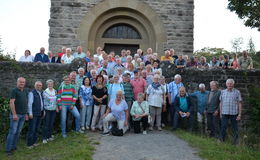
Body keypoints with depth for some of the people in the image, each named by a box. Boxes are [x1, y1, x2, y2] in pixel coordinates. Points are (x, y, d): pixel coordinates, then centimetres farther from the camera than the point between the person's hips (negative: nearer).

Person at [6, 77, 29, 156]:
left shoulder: (26, 91, 12)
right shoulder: (14, 90, -7)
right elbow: (11, 102, -13)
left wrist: (26, 113, 14)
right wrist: (14, 114, -18)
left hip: (23, 115, 6)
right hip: (16, 114, -6)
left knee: (18, 132, 10)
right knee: (12, 131, -4)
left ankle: (13, 146, 19)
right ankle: (8, 149, 3)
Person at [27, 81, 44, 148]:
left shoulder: (41, 93, 13)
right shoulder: (32, 93, -9)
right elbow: (29, 104, -13)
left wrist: (43, 111, 17)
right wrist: (30, 113, -16)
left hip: (40, 114, 7)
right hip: (33, 114, -7)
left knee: (36, 129, 13)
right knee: (32, 129, -3)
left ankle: (34, 142, 22)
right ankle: (29, 144, 5)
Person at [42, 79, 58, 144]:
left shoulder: (55, 91, 8)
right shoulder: (45, 92, -5)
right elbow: (43, 101, -5)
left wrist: (56, 107, 11)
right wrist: (43, 110, -8)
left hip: (53, 110, 4)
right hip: (47, 110, -4)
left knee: (51, 124, 9)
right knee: (46, 124, -3)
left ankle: (49, 136, 20)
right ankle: (44, 138, 4)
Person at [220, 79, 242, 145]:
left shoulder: (237, 92, 1)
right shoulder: (223, 92, 9)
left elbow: (240, 104, 0)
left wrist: (239, 114, -6)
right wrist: (220, 113, 10)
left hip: (234, 113, -1)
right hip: (224, 113, 2)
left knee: (234, 128, 6)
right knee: (223, 127, 0)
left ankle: (235, 141, 19)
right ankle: (222, 140, 14)